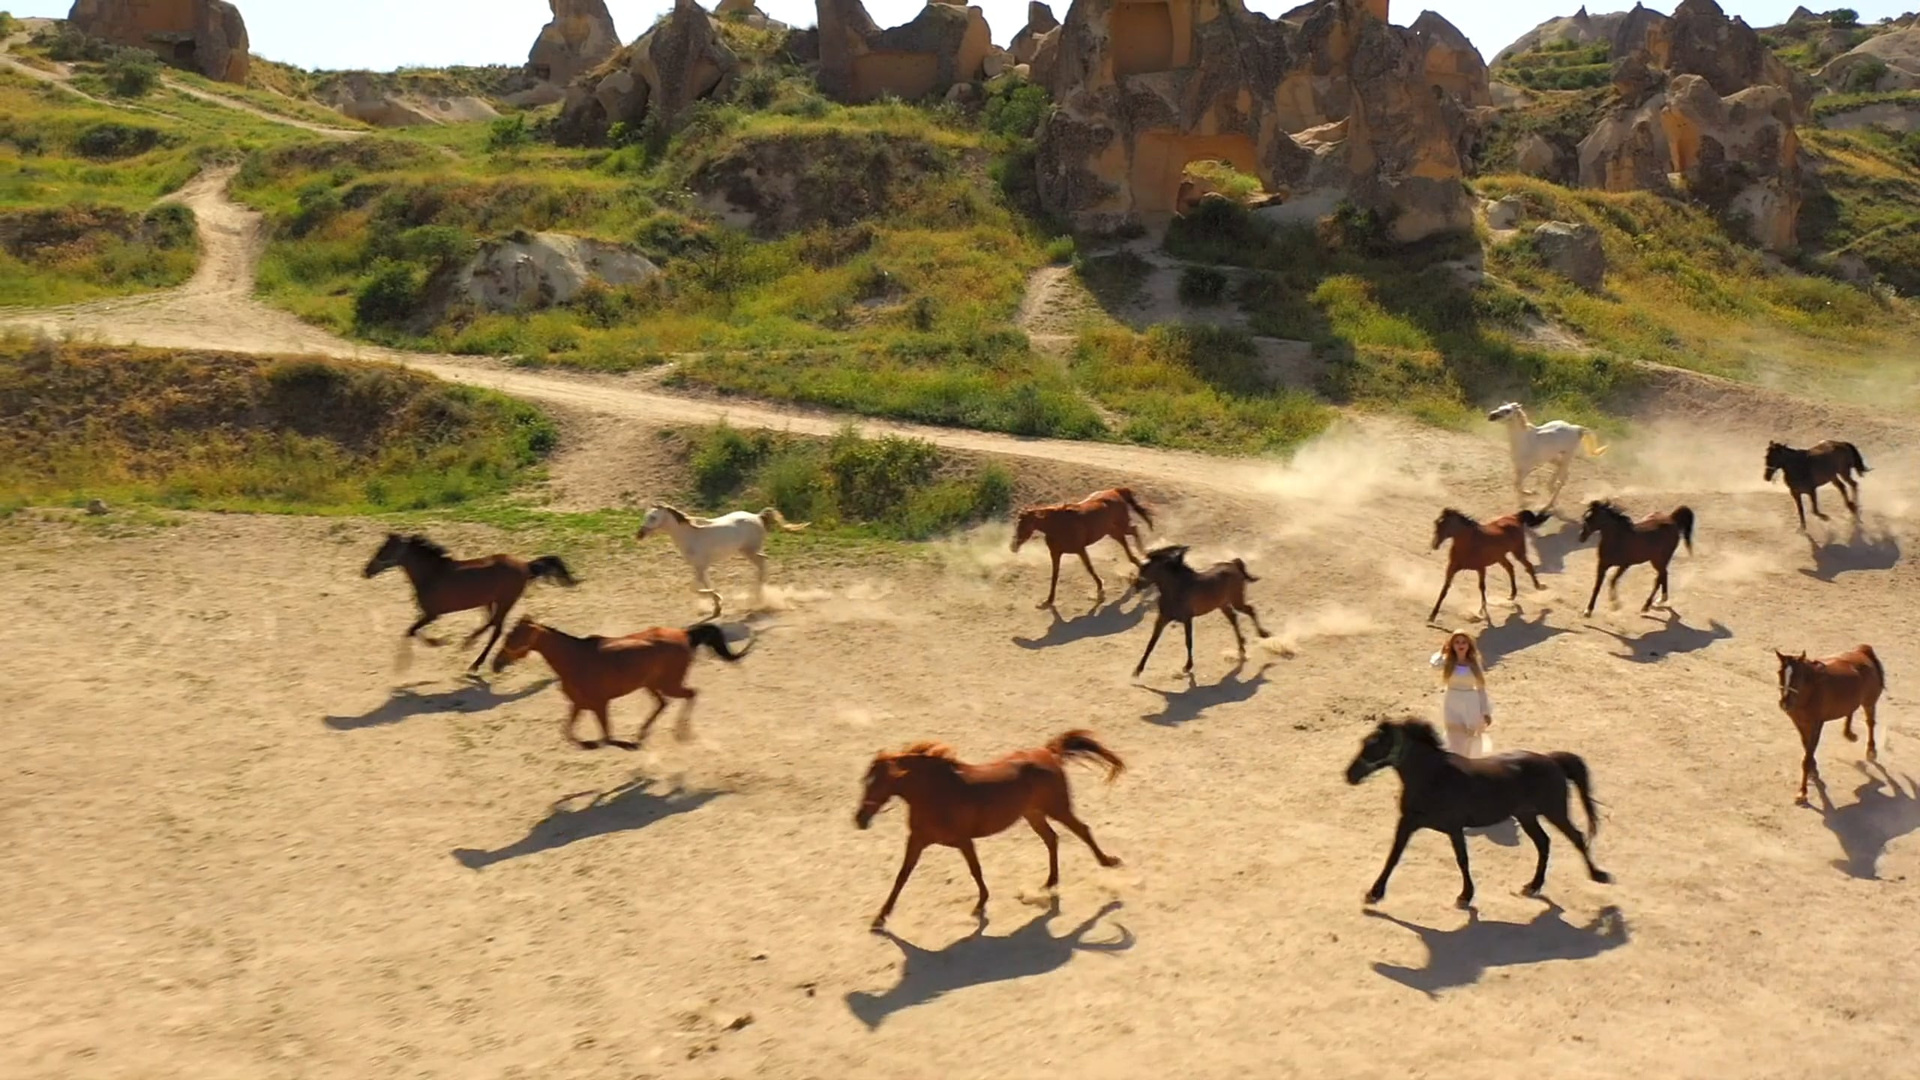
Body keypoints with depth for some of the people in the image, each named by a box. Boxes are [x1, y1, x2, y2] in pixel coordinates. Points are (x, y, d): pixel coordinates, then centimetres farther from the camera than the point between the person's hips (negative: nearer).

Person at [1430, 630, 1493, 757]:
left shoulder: (1475, 664, 2)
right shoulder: (1448, 662, -3)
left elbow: (1481, 688, 5)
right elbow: (1435, 663, -28)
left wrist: (1486, 712, 2)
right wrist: (1443, 651, -9)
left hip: (1471, 704, 2)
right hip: (1453, 704, -2)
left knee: (1469, 742, 11)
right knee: (1455, 742, -4)